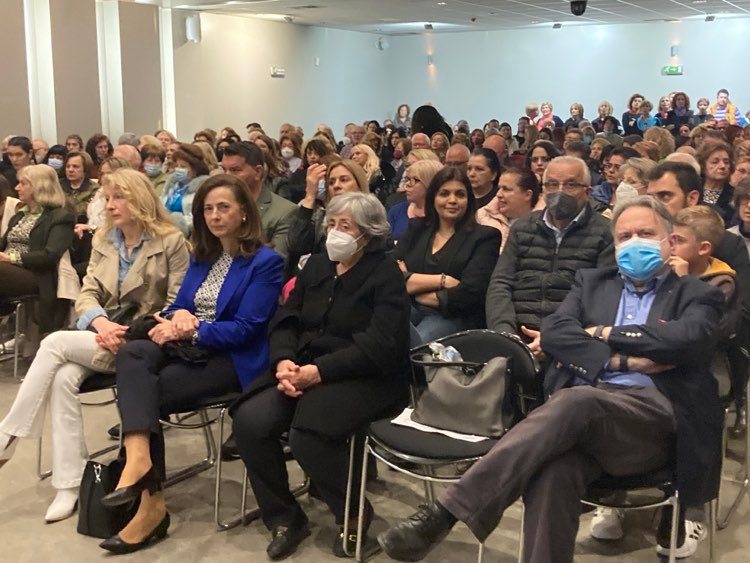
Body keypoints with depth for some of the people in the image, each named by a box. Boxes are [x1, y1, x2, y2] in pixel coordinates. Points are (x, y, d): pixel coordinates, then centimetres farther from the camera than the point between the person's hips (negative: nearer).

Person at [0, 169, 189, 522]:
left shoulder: (171, 242, -3)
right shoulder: (103, 240, 15)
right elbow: (87, 295, 9)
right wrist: (101, 323, -14)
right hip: (103, 336, 5)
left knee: (55, 343, -26)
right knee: (62, 378, -27)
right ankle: (69, 486, -24)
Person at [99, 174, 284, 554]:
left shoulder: (265, 262, -7)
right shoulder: (201, 257, 16)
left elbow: (246, 329, -13)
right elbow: (178, 306, 15)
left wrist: (192, 330, -20)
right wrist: (178, 317, -10)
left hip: (234, 360, -7)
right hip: (190, 348, 7)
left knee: (141, 390, -23)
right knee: (130, 355, -25)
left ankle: (150, 503, -18)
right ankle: (138, 456, -41)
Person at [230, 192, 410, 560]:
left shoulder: (386, 276, -6)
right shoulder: (317, 265, 15)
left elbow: (378, 346, -17)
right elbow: (286, 320, 9)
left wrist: (319, 371, -22)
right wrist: (284, 362, -12)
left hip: (365, 378, -6)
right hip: (304, 368, 6)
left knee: (307, 433, -31)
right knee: (249, 420, -18)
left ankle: (355, 514, -2)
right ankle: (284, 518, 0)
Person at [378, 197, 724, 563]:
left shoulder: (697, 295, 18)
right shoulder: (592, 282, 26)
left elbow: (683, 339, -6)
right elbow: (555, 331, 6)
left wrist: (604, 334, 1)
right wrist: (620, 359, -6)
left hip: (654, 416, -2)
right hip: (582, 411, 2)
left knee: (576, 401, -37)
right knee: (553, 473, -35)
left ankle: (445, 512, -40)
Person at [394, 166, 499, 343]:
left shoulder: (484, 237, 9)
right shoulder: (416, 228, 21)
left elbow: (469, 293, -5)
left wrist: (412, 287, 1)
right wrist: (441, 280, -7)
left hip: (453, 317, -3)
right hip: (408, 310, 3)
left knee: (414, 345, -36)